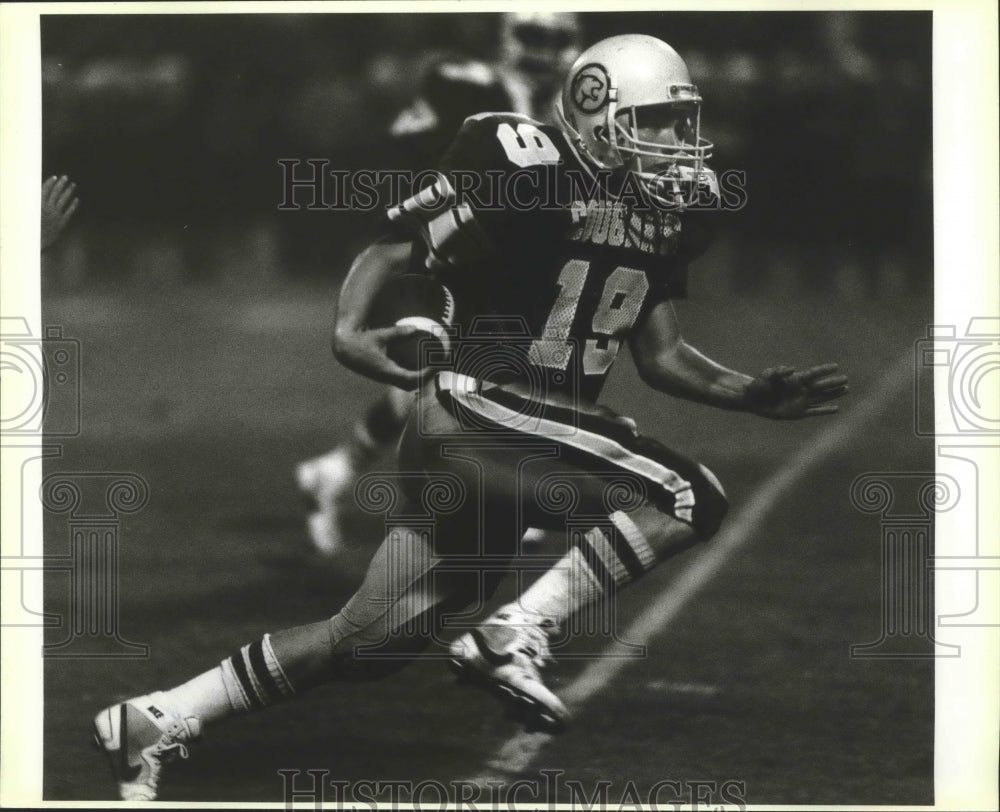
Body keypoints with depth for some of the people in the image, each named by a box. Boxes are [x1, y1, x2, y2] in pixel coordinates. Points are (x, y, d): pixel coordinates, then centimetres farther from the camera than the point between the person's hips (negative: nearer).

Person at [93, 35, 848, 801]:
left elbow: (662, 356, 18)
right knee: (686, 498, -17)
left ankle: (157, 720, 20)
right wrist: (350, 329, -28)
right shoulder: (529, 178, -14)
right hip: (476, 422, -9)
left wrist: (756, 395, 6)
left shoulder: (659, 218, 12)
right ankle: (516, 638, -16)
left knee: (378, 635, 12)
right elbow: (392, 250, -10)